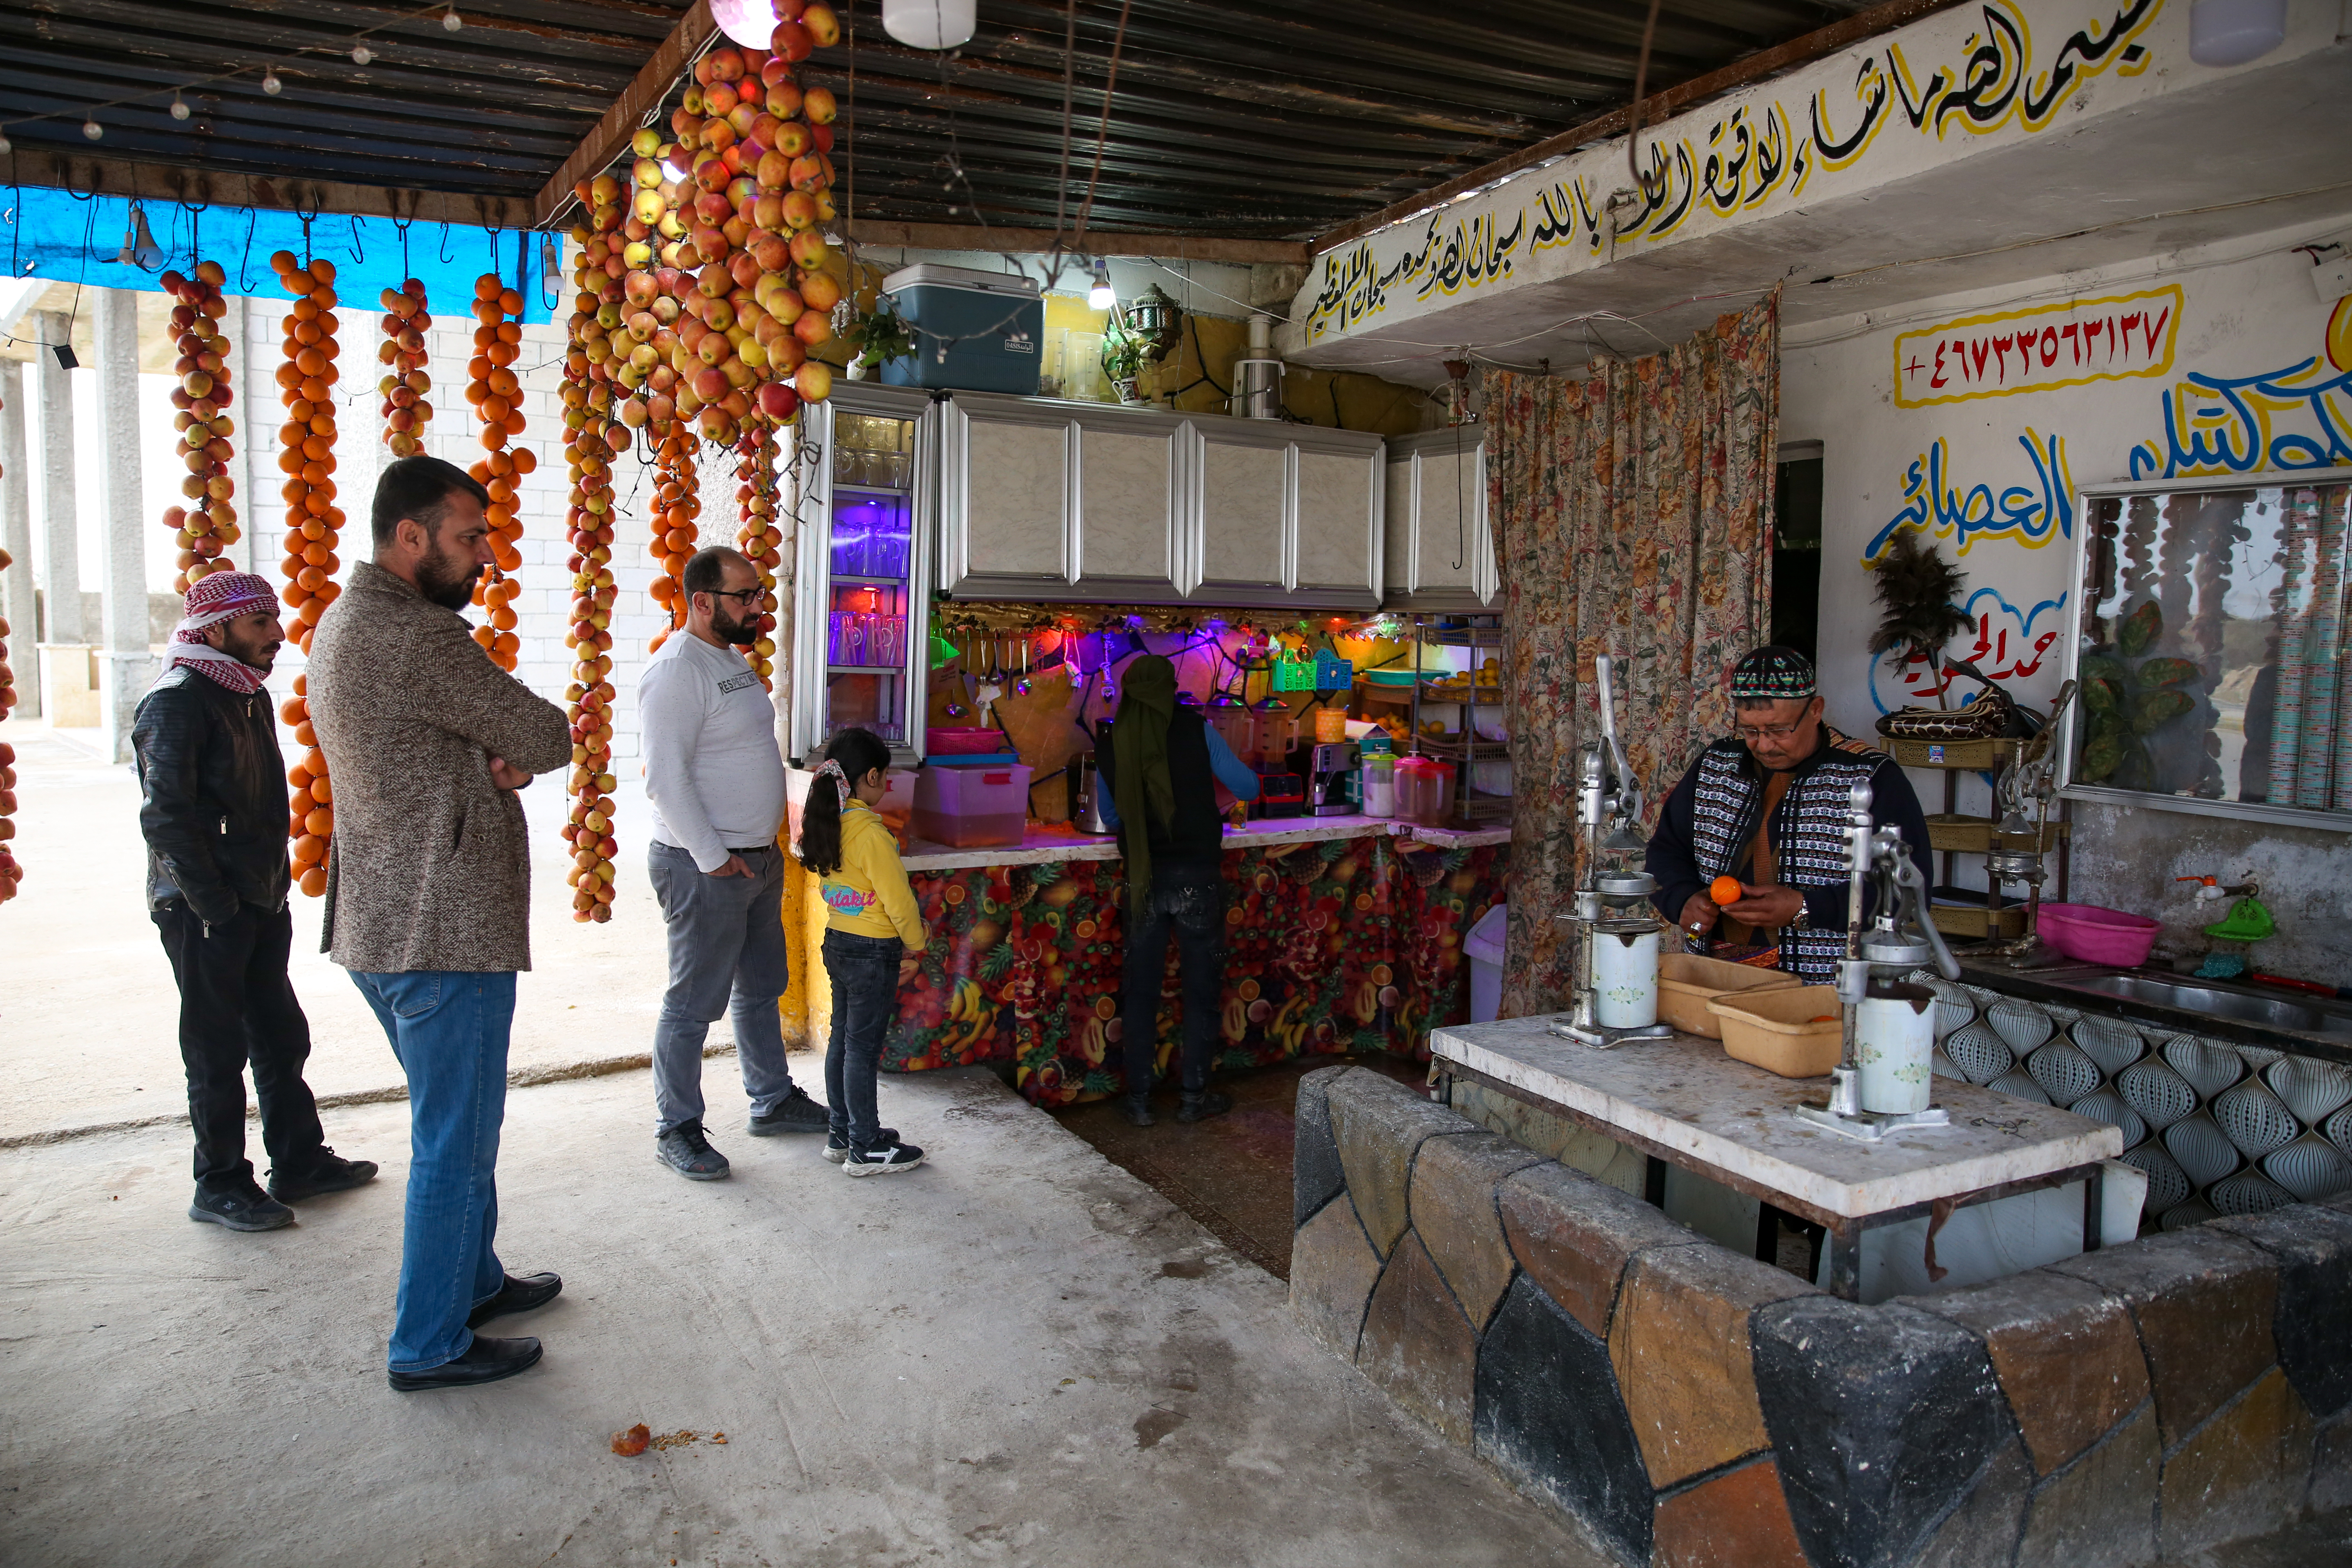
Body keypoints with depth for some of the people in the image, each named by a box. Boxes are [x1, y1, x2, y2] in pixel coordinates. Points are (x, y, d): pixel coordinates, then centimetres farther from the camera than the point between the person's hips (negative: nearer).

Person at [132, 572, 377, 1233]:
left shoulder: (252, 697, 13)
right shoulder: (177, 702, -15)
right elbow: (165, 817, -20)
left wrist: (275, 882, 13)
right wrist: (216, 904, -19)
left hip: (262, 904, 9)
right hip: (204, 912, -8)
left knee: (282, 1036, 15)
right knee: (218, 1051, 2)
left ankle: (300, 1161, 27)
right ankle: (220, 1188, 15)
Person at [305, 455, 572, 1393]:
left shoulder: (341, 624, 12)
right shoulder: (416, 637, -21)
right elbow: (551, 738, -16)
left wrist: (500, 759, -7)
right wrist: (518, 752, 6)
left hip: (383, 923, 10)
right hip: (444, 932, -10)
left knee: (458, 1122, 23)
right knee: (454, 1139, 3)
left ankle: (473, 1279, 39)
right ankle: (430, 1345, 16)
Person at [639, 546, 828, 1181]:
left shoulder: (733, 659, 13)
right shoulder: (677, 670, -17)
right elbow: (666, 778, -22)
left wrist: (763, 846, 17)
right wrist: (714, 858, -20)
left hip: (758, 859, 10)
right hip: (704, 867, -10)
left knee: (762, 988, 19)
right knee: (694, 1004, 1)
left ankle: (773, 1101, 33)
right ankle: (675, 1130, 14)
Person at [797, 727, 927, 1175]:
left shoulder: (825, 824, 4)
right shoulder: (871, 832, -22)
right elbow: (898, 899, -19)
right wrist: (917, 946, -3)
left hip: (837, 943, 9)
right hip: (873, 952, -8)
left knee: (843, 1039, 16)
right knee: (863, 1048, -1)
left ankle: (843, 1135, 27)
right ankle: (866, 1149, 9)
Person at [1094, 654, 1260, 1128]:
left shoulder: (1112, 744, 1)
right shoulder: (1195, 729, -7)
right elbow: (1248, 788, 0)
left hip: (1144, 879, 2)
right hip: (1196, 875, -2)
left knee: (1140, 990, 10)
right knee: (1201, 986, 9)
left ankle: (1139, 1101, 13)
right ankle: (1195, 1097, 13)